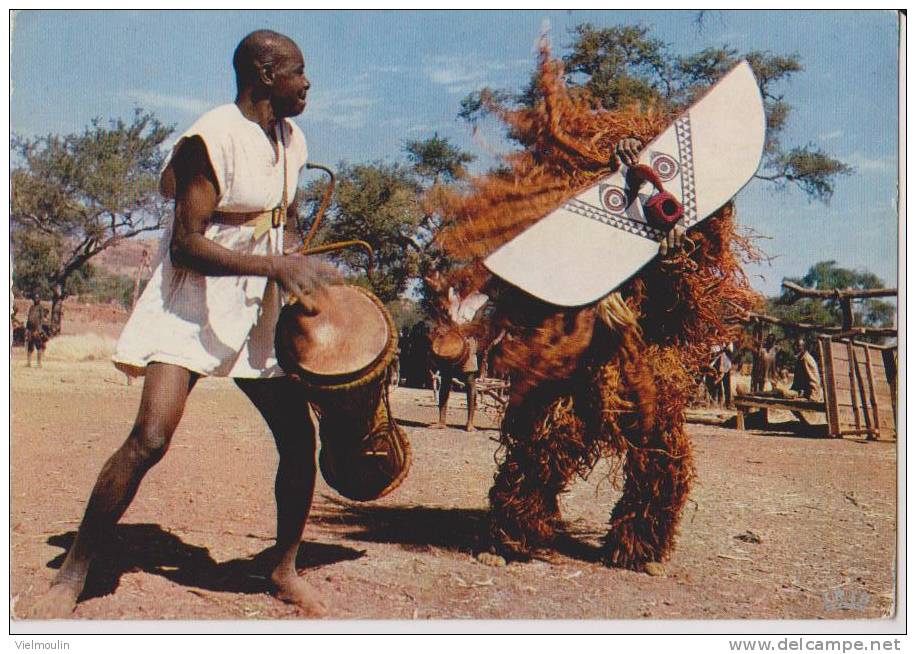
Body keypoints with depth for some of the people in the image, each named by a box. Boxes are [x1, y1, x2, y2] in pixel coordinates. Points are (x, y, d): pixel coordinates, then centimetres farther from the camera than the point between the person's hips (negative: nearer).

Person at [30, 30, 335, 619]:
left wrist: (300, 282, 6)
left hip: (258, 311, 7)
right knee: (150, 438, -18)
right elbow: (186, 245, -21)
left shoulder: (293, 141, 9)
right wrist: (278, 266, -26)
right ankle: (73, 573, 2)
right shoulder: (213, 138, -15)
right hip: (191, 307, -7)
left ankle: (285, 568, 21)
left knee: (300, 438, 1)